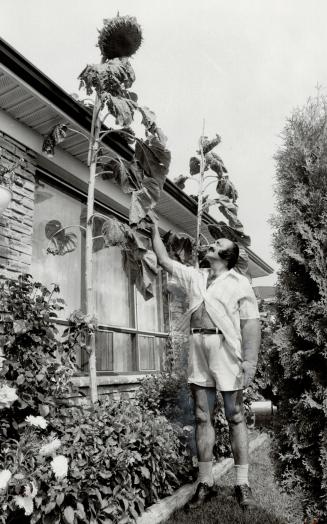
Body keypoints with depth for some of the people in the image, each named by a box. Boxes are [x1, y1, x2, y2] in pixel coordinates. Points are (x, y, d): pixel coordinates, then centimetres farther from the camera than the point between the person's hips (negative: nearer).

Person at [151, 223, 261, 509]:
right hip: (198, 353, 4)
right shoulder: (195, 277, 17)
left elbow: (251, 323, -4)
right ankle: (205, 482, 17)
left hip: (227, 351, -4)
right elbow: (165, 260, 23)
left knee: (236, 418, 3)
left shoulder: (240, 282, 3)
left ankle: (242, 484, 14)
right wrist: (155, 229, 25)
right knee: (202, 418, 7)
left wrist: (250, 360, -13)